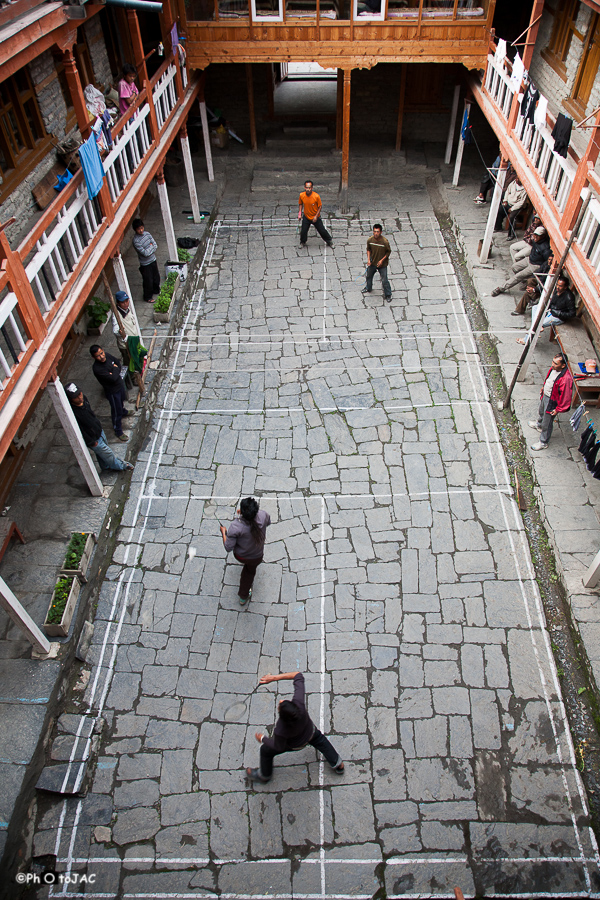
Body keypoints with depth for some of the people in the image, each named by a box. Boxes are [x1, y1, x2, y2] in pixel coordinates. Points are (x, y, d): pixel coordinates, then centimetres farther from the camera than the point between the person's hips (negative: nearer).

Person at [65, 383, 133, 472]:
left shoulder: (83, 398, -14)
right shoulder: (73, 413, -39)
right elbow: (80, 432, -27)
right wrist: (92, 442, -17)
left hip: (99, 431, 7)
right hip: (93, 439, -7)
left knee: (101, 452, 31)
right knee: (108, 453, 16)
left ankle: (106, 467, 56)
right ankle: (120, 466, 43)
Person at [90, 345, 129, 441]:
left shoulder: (107, 355, -15)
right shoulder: (97, 368, -37)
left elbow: (118, 363, 1)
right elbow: (113, 378, -38)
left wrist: (115, 372, -17)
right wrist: (115, 369, -21)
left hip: (120, 384, 7)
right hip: (112, 391, -7)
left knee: (122, 401, 36)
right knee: (116, 412, 10)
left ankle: (123, 412, 67)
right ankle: (118, 431, 30)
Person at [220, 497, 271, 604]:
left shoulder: (235, 527, -39)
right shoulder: (263, 516, -32)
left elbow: (228, 548, -27)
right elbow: (268, 522, -4)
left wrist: (223, 532, -10)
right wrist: (249, 512, -3)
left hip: (240, 556, -1)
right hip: (257, 557, 1)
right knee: (251, 570, 32)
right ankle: (244, 596, 46)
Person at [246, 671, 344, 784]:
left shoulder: (280, 731, -46)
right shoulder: (299, 702, -43)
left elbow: (279, 747, -21)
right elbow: (298, 675, -33)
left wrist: (262, 739, -5)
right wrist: (274, 677, -39)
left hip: (295, 745, -2)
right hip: (311, 733, 3)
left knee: (266, 750, 22)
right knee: (321, 741, 36)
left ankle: (264, 775, 49)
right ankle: (338, 765, 50)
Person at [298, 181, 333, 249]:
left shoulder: (316, 196, -24)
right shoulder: (302, 195, -15)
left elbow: (320, 206, -13)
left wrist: (316, 216, -18)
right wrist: (300, 212, -6)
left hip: (315, 217, -2)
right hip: (306, 217, 2)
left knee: (322, 230, 7)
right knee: (303, 231, 6)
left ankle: (329, 242, 31)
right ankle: (302, 243, 36)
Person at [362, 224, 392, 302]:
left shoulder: (385, 241, -25)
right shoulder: (370, 240, -16)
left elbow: (388, 252, -10)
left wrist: (382, 260, -19)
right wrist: (368, 259, -9)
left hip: (382, 264, -4)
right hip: (372, 263, 4)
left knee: (384, 280, 2)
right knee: (369, 276, 26)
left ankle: (388, 295, 23)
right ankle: (368, 288, 56)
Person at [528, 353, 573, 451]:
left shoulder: (566, 378, -37)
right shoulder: (553, 368, -13)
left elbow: (566, 397, -28)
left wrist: (558, 409, -19)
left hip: (552, 402, -8)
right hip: (545, 395, 8)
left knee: (547, 424, 9)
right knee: (541, 412, 36)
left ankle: (543, 443, 30)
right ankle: (539, 425, 68)